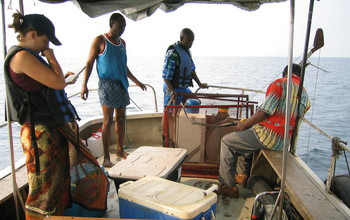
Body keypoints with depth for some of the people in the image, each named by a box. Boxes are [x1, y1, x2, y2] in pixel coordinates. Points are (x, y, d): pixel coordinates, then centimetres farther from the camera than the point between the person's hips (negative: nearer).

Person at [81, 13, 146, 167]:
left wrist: (136, 81, 29)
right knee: (108, 121, -6)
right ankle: (106, 157, 0)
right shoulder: (100, 40, -2)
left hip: (122, 85, 7)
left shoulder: (122, 42, 17)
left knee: (121, 118, 10)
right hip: (107, 84, -7)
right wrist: (84, 85, -16)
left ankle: (120, 150, 22)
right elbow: (89, 64, -6)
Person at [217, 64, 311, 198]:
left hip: (269, 135, -9)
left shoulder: (280, 83, -7)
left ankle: (228, 186, 3)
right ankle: (242, 175, 35)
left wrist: (244, 125, -5)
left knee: (227, 141, 3)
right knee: (243, 138, 31)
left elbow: (264, 112, -16)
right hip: (283, 141, 9)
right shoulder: (305, 95, 16)